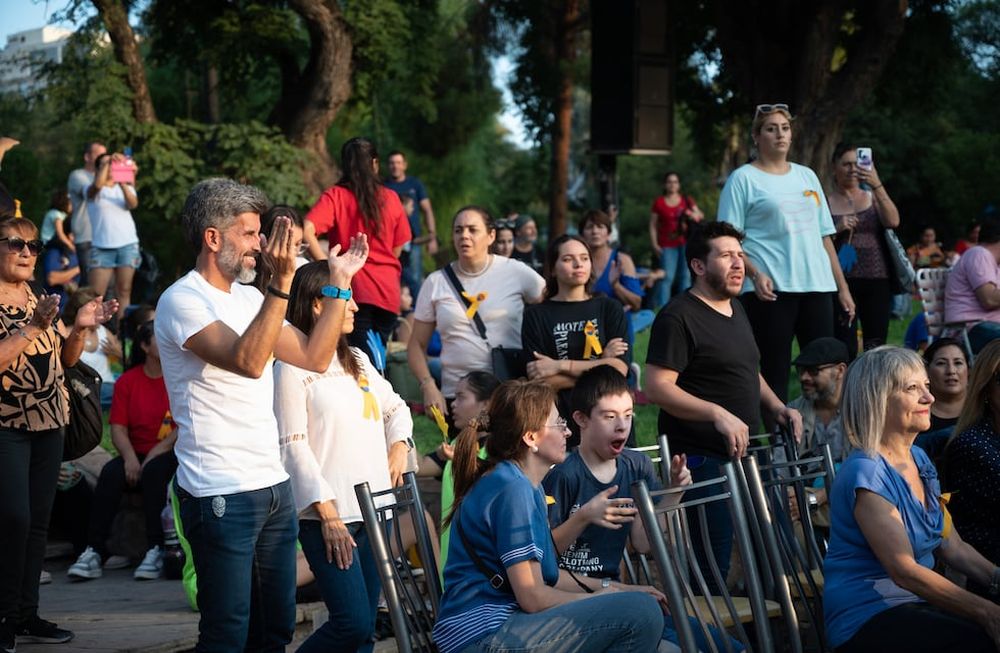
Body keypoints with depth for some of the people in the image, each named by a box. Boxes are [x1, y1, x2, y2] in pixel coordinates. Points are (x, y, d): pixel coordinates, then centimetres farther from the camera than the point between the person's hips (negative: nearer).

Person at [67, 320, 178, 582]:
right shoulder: (128, 381, 9)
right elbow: (118, 427, 3)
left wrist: (161, 448, -16)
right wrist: (130, 457, -15)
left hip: (173, 453, -3)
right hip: (138, 453, 3)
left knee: (154, 471, -34)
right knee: (111, 473, -26)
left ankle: (156, 550, -31)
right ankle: (94, 551, -29)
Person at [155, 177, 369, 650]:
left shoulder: (249, 299, 15)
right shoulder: (182, 301, -11)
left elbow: (314, 357, 14)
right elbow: (248, 362, -26)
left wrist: (339, 282, 11)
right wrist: (282, 283, -31)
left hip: (273, 485, 8)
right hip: (220, 495, -8)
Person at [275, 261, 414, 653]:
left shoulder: (358, 360, 18)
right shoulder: (292, 367, -6)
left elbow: (395, 407, 31)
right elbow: (292, 445, -10)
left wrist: (399, 444, 9)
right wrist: (328, 515, -16)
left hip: (374, 509, 8)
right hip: (329, 513, -8)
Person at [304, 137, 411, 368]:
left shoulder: (335, 196, -2)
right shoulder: (391, 198, 5)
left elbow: (307, 230, -17)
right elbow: (397, 249, 12)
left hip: (355, 288, -3)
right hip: (388, 289, 3)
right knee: (378, 351, 15)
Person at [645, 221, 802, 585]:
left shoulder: (735, 309, 17)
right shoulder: (678, 317, -12)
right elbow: (657, 388, -20)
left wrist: (775, 406, 11)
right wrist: (717, 413, -28)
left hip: (740, 456, 9)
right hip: (701, 460, -9)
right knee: (714, 565, -9)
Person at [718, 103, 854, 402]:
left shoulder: (806, 176, 19)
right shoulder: (743, 179, 3)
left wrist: (842, 287, 17)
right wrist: (755, 274, -19)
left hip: (816, 287, 5)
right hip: (770, 290, -5)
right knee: (774, 375, -5)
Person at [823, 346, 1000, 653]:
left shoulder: (919, 459, 14)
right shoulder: (866, 473, -14)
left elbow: (953, 547, 13)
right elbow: (905, 571, -19)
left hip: (918, 604, 8)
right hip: (866, 621, -8)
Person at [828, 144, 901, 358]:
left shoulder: (873, 197, 15)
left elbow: (893, 221, -5)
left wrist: (877, 185, -14)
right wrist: (836, 229, -13)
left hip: (877, 279, 2)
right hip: (842, 281, -2)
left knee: (876, 347, 0)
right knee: (845, 349, -11)